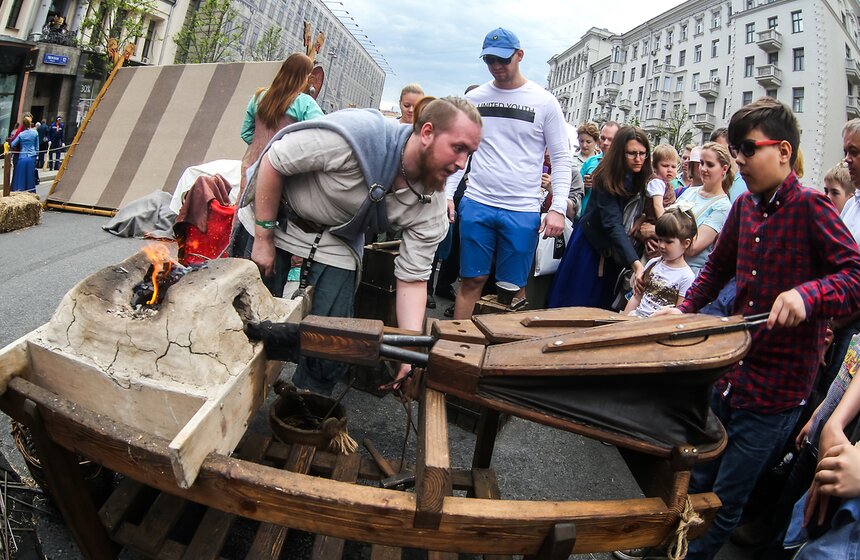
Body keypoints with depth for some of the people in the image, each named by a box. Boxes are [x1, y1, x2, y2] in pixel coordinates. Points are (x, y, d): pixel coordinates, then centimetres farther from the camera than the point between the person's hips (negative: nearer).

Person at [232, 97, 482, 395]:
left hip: (336, 243, 3)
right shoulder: (357, 133, -34)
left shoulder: (430, 207, -19)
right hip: (272, 217, -3)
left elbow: (412, 279, -15)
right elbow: (273, 162, -23)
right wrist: (264, 239, -19)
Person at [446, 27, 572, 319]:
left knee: (514, 286, 3)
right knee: (471, 280, 7)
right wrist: (447, 194, 3)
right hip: (476, 204, 2)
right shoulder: (474, 98, 8)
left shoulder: (544, 101, 1)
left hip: (522, 211, -2)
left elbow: (561, 158, 2)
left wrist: (558, 208, -8)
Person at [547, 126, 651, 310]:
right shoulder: (606, 179, -23)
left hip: (616, 250, 5)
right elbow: (613, 224, -34)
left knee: (602, 305, 15)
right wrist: (635, 263, -45)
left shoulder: (646, 180, -7)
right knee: (575, 303, 2)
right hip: (592, 245, -5)